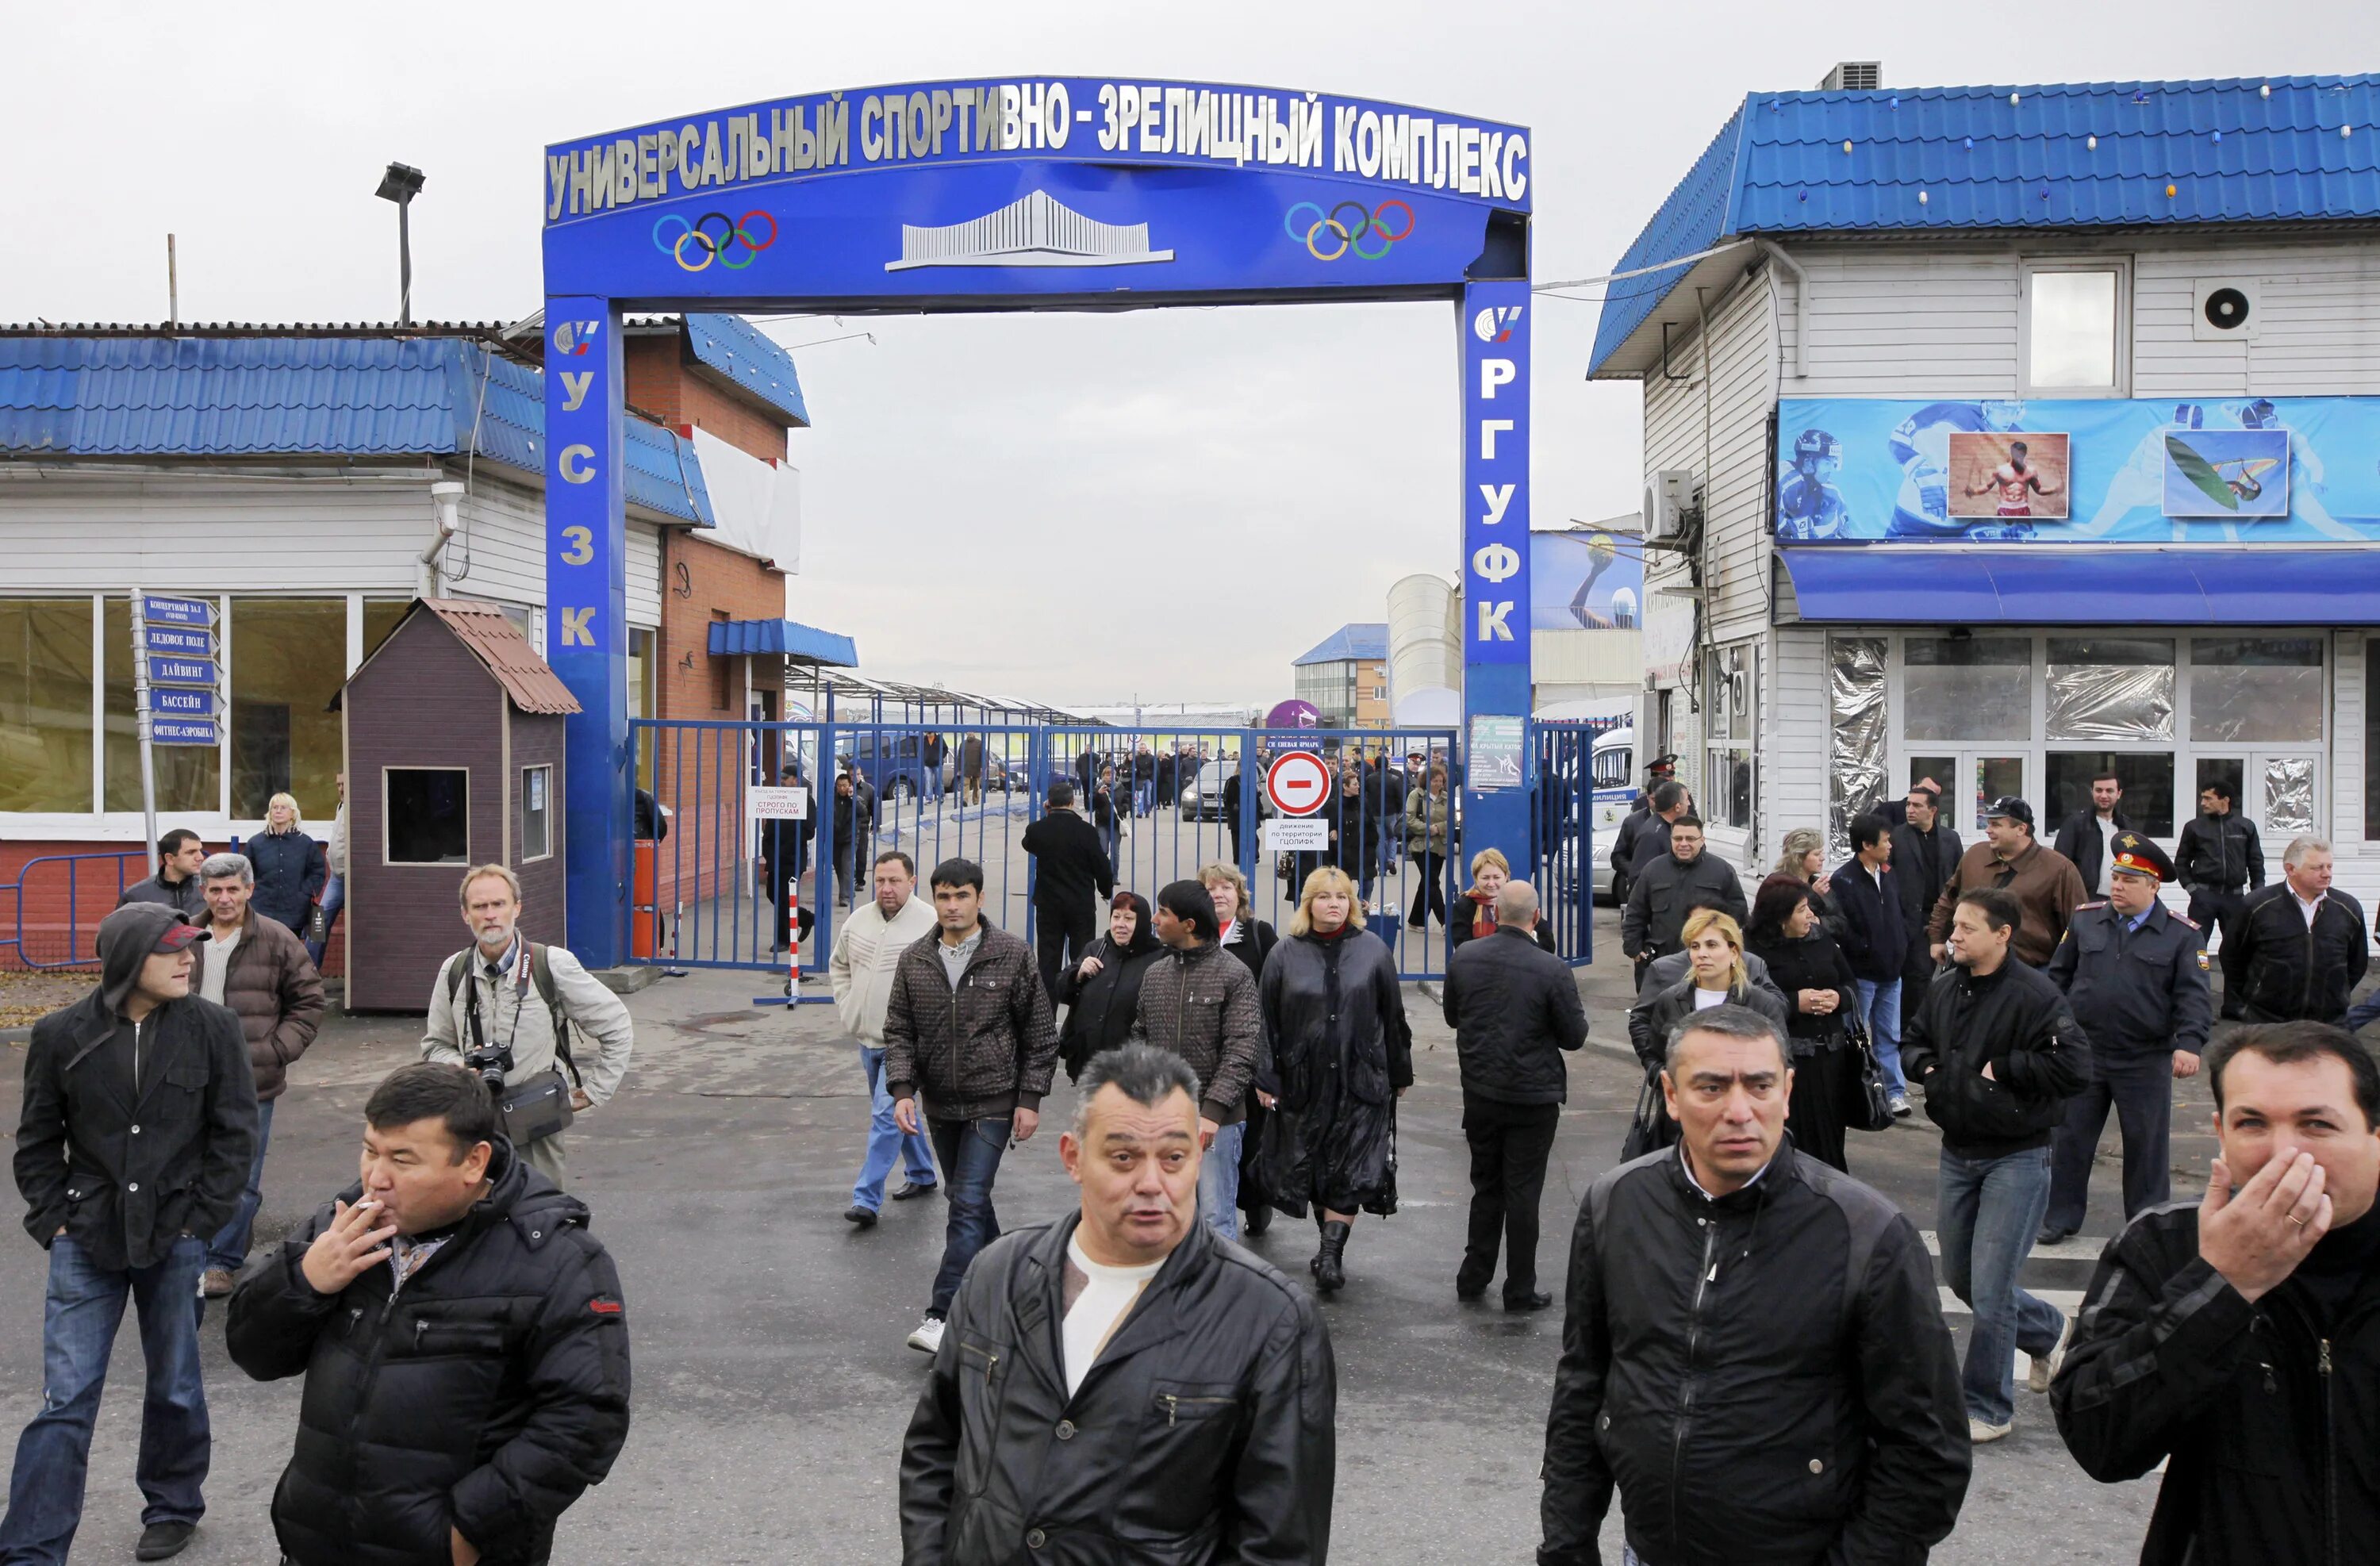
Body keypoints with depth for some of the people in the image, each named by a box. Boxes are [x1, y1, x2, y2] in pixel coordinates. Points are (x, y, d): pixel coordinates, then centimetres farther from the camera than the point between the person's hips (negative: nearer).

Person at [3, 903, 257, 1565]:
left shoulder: (212, 1028, -5)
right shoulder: (61, 1035, -3)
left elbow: (235, 1133, -1)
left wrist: (202, 1216, -5)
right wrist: (54, 1219, -1)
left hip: (175, 1241, 0)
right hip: (87, 1241, 0)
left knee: (175, 1386, 14)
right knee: (65, 1400, 0)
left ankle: (173, 1508, 34)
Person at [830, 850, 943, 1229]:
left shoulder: (931, 925, -14)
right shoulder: (857, 921, 6)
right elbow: (838, 966, 22)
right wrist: (846, 1007, 11)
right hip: (868, 1038, 7)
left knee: (887, 1114, -11)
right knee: (898, 1109, 20)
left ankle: (867, 1198, -9)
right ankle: (922, 1175, 37)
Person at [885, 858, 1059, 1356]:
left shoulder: (1012, 956, -8)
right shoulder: (914, 961, 2)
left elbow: (1040, 1034, -3)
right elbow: (899, 1031, 4)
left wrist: (1030, 1099, -7)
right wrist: (902, 1090, -11)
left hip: (993, 1104, -5)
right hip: (940, 1106, 5)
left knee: (969, 1202, -12)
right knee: (967, 1199, 16)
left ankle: (944, 1315, -14)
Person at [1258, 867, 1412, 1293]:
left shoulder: (1372, 950, 3)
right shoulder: (1286, 954, 2)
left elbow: (1393, 1017, 7)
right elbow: (1265, 1019, 3)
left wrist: (1400, 1074, 8)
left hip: (1361, 1080, -1)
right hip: (1304, 1081, 1)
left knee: (1351, 1172, -5)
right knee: (1313, 1167, 9)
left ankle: (1331, 1255, -3)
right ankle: (1332, 1245, 24)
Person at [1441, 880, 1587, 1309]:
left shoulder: (1463, 959, -6)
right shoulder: (1552, 970, -19)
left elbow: (1452, 1016, 8)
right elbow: (1574, 1037, -10)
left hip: (1479, 1093, 4)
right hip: (1533, 1097, -4)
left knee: (1486, 1187, 19)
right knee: (1523, 1193, 6)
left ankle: (1473, 1278, 26)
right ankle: (1520, 1290, 15)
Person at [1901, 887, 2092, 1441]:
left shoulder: (2035, 994, -17)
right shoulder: (1945, 988, 4)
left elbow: (2075, 1067, -25)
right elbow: (1913, 1040, 20)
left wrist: (2002, 1068, -20)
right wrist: (1925, 1066, -1)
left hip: (2017, 1160, -7)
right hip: (1958, 1153, 8)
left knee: (1989, 1290, -4)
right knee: (1959, 1278, 18)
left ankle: (1987, 1408, 13)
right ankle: (2050, 1331, 43)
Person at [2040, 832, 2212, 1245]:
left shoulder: (2182, 935, -4)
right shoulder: (2085, 920, 5)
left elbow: (2194, 995, -9)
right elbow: (2059, 976, 11)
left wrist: (2189, 1044, -21)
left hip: (2146, 1060, -2)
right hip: (2082, 1053, 2)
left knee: (2147, 1145, 8)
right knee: (2069, 1138, 9)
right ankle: (2061, 1218, 21)